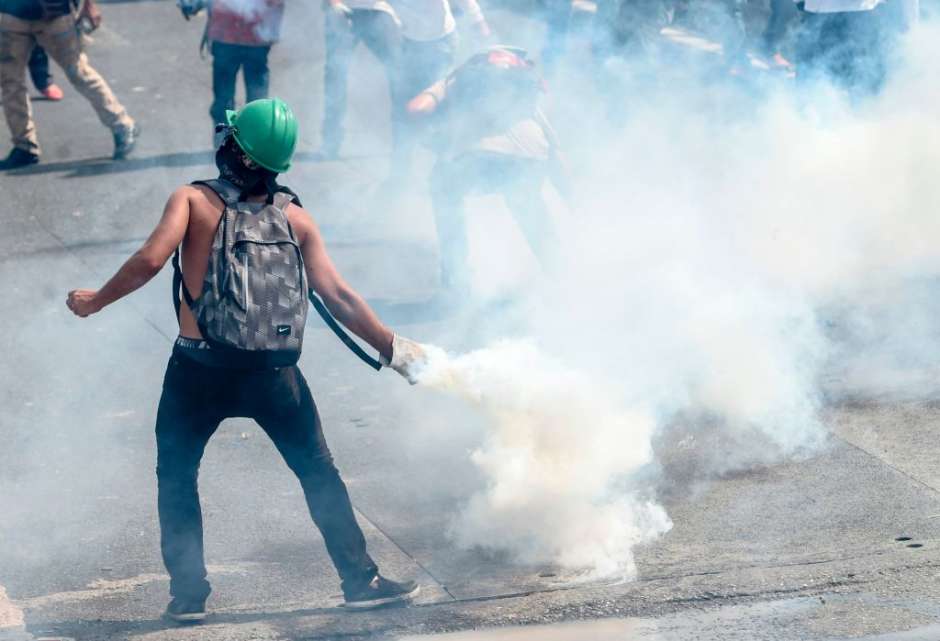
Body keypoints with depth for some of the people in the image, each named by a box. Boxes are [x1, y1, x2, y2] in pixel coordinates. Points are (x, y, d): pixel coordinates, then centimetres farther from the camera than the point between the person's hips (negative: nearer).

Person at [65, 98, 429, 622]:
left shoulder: (194, 200, -3)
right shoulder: (295, 216, 5)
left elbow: (149, 261, -16)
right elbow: (339, 297, 2)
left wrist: (95, 301, -1)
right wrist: (394, 348, 10)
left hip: (200, 370, -2)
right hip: (274, 375, 2)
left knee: (177, 475, 18)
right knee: (319, 473, 18)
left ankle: (189, 592, 12)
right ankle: (361, 580, 19)